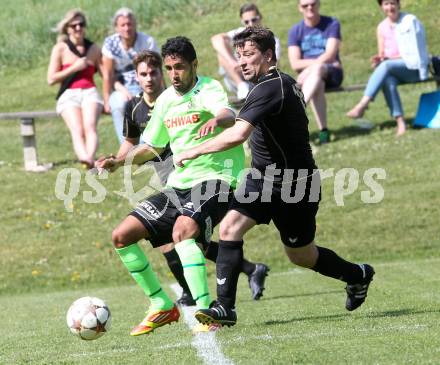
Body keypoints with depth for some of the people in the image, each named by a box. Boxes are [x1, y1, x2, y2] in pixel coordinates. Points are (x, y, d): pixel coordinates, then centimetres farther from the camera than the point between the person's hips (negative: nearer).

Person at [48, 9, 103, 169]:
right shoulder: (60, 49, 10)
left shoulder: (93, 49, 18)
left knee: (90, 126, -31)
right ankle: (85, 158, -60)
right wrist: (74, 68, -3)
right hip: (69, 94, -2)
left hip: (90, 92, 2)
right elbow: (51, 79, 4)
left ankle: (90, 158, -58)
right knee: (77, 129, -31)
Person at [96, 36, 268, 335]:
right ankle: (162, 306, 12)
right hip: (179, 184, 8)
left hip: (214, 179, -8)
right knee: (122, 236, 1)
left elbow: (228, 114, -34)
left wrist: (217, 119, -58)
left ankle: (205, 311, -36)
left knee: (182, 230, -36)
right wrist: (119, 162, 8)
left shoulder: (209, 89, -11)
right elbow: (153, 147, 24)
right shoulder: (165, 101, 11)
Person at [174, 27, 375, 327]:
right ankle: (225, 306, -11)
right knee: (230, 227, -9)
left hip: (293, 187, -9)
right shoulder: (285, 82, 7)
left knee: (300, 255, 9)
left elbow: (238, 135, -35)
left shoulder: (269, 88, -24)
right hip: (264, 179, 9)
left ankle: (357, 275, 35)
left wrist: (195, 151, -26)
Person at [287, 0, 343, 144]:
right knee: (317, 85, -36)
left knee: (317, 69, -38)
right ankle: (323, 130, -43)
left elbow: (330, 55, -11)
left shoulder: (332, 24, 2)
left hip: (331, 73, -2)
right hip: (307, 75, 2)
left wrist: (310, 67, -22)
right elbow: (295, 64, -2)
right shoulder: (295, 31, 8)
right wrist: (318, 61, -14)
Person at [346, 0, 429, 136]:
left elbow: (413, 53, -7)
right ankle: (400, 122, -43)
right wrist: (379, 59, -13)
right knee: (388, 80, -33)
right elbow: (382, 54, 12)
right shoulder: (382, 27, 13)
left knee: (386, 66, -34)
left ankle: (362, 105, -42)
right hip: (393, 69, 4)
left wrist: (389, 58, -16)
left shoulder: (410, 21, -1)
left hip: (413, 66, -4)